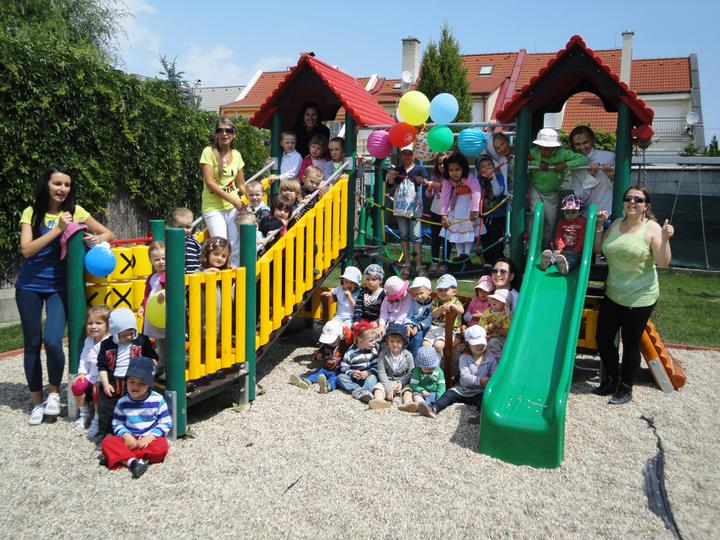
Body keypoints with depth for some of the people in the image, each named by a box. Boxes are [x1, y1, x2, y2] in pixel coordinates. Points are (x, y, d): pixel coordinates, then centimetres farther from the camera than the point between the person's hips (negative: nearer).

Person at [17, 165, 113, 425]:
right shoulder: (32, 212, -3)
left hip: (59, 286, 0)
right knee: (32, 344, 7)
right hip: (29, 286, 1)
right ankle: (37, 401, 23)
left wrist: (97, 239, -16)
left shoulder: (75, 211, -1)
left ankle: (54, 392, 11)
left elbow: (108, 233, 6)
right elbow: (26, 249, -14)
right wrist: (58, 229, -20)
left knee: (52, 341, -16)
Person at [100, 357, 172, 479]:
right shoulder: (122, 402, 1)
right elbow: (117, 423, 6)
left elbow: (166, 423, -5)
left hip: (150, 438, -2)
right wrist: (126, 436, -14)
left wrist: (150, 436, -17)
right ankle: (132, 461, -40)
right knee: (107, 442, -22)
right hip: (130, 439, 3)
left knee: (161, 448, -34)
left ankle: (120, 457, -25)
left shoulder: (158, 400, -7)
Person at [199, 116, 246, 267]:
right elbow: (209, 183, -12)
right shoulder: (209, 152, -6)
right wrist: (233, 200, -16)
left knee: (237, 246, 3)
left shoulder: (236, 155, 8)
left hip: (234, 207, 4)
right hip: (213, 207, -4)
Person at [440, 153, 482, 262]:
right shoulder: (448, 181, -19)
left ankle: (467, 252, -1)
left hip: (469, 205, -5)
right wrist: (444, 215, -35)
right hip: (456, 206, 5)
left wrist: (474, 210, -57)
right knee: (456, 228, 7)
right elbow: (444, 197, -26)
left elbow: (476, 193, -46)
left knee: (469, 227, -10)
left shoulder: (470, 179, -32)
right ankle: (459, 253, 14)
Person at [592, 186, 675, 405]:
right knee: (603, 339, 11)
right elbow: (599, 248, 12)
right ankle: (611, 380, 32)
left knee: (630, 344, 5)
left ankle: (625, 389, 23)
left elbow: (663, 263, -14)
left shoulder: (652, 228, -11)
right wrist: (599, 225, 4)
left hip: (639, 298, -6)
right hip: (613, 295, 6)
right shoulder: (616, 224, 6)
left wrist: (665, 239, -27)